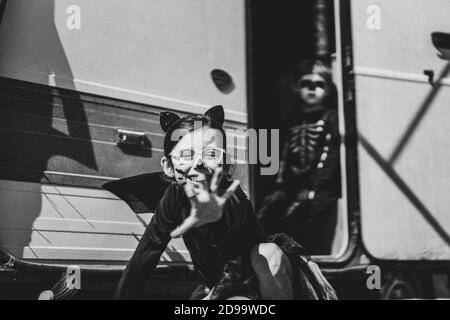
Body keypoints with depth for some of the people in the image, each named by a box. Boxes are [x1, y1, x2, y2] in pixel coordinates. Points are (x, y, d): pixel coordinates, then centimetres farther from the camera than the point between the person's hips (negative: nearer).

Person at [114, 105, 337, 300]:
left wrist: (214, 216, -77)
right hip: (226, 291, 3)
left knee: (268, 254, -34)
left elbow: (230, 217, -54)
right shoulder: (175, 197, -15)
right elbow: (142, 259, -11)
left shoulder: (231, 198, -28)